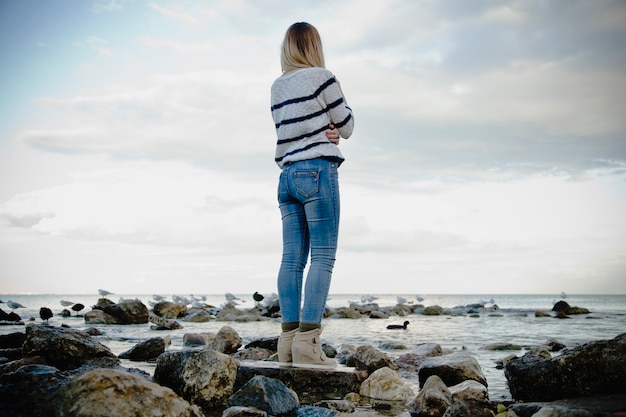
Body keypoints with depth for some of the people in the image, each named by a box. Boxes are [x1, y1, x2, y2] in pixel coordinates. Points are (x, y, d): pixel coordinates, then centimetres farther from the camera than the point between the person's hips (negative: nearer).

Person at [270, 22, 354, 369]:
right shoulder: (321, 77, -3)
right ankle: (307, 341, -14)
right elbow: (346, 126, 3)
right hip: (318, 170, -7)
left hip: (287, 174, 7)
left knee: (292, 258, 4)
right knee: (323, 256, -8)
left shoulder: (277, 87, 17)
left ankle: (288, 340, 2)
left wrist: (325, 130, 4)